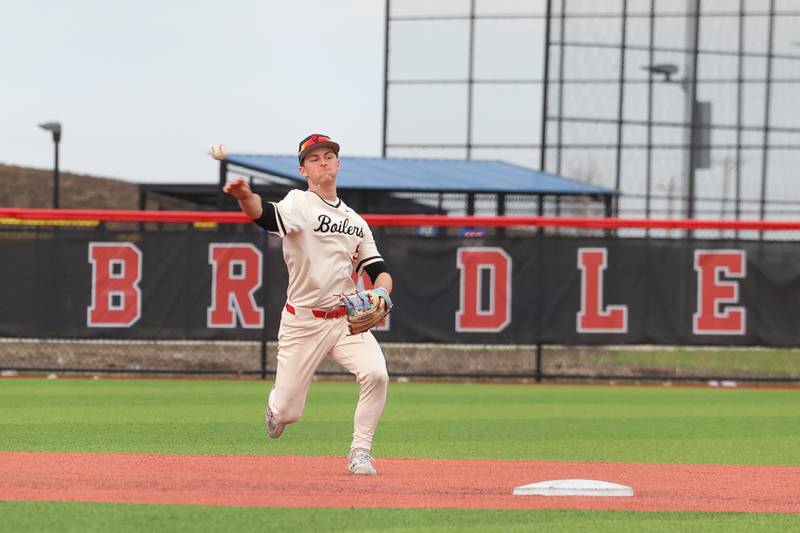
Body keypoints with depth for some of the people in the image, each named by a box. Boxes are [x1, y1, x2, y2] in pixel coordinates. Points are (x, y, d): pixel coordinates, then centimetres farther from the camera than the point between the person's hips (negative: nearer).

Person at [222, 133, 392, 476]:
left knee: (376, 374, -24)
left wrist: (380, 291, -12)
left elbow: (379, 270, 13)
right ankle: (277, 404, 39)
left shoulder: (356, 221, 14)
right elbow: (267, 216, -28)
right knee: (287, 413, -1)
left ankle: (360, 453, -7)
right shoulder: (300, 204, -5)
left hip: (347, 321, 4)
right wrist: (245, 198, -52)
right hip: (302, 322, -4)